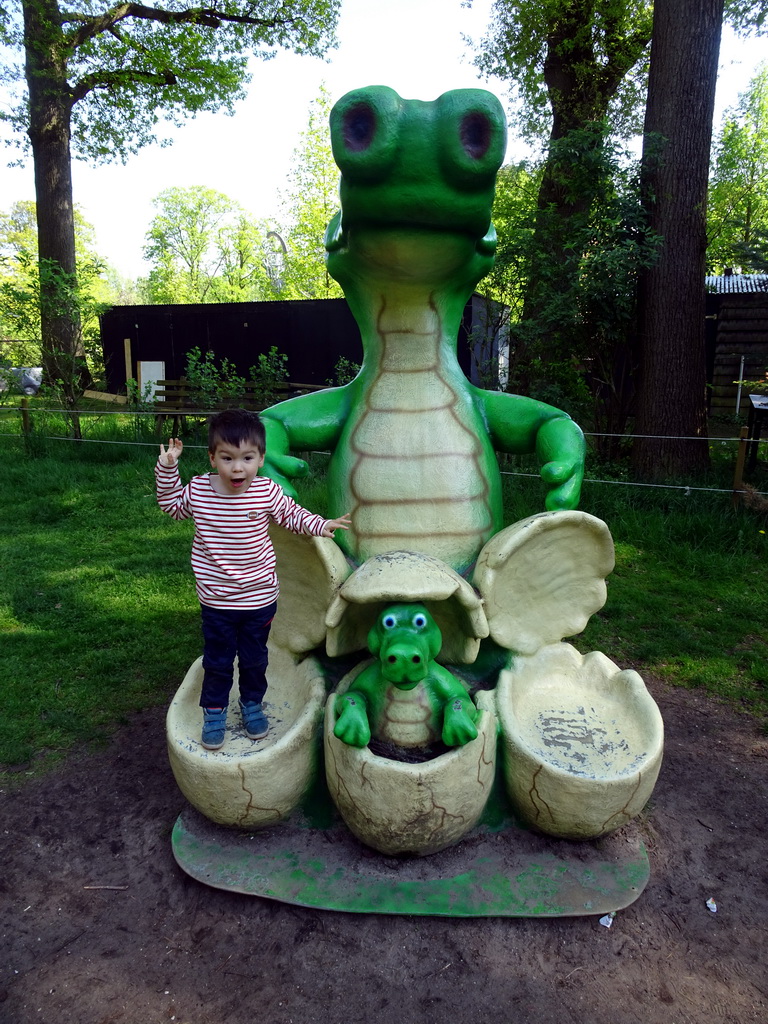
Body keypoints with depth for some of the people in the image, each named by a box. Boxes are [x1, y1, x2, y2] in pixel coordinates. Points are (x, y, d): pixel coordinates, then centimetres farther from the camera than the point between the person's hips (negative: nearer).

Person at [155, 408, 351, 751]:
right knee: (216, 661, 14)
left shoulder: (267, 492, -13)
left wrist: (321, 525, -7)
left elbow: (290, 513, 6)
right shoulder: (197, 490, -11)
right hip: (216, 602, 0)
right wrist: (167, 469, -3)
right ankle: (214, 712, 36)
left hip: (259, 598, 0)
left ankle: (252, 704, 43)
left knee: (254, 658, 20)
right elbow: (172, 505, 10)